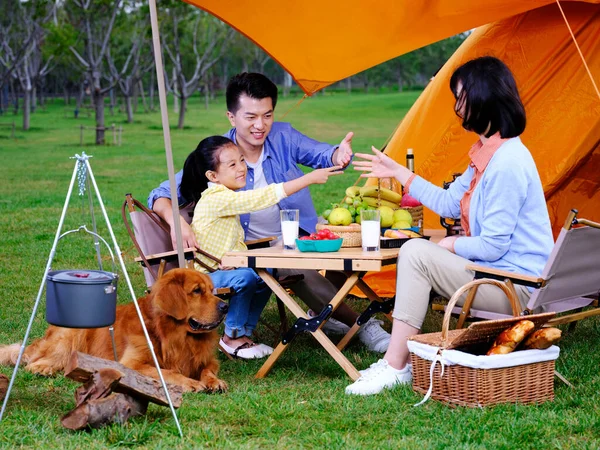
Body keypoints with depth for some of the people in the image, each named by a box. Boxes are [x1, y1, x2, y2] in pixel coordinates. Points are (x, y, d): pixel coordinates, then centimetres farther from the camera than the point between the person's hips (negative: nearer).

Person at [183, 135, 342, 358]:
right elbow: (264, 197, -30)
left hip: (222, 268, 10)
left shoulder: (224, 196, 12)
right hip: (204, 276, -10)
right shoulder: (217, 198, -22)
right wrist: (310, 178, -29)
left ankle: (244, 333, 8)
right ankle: (232, 337, -13)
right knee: (245, 277, -31)